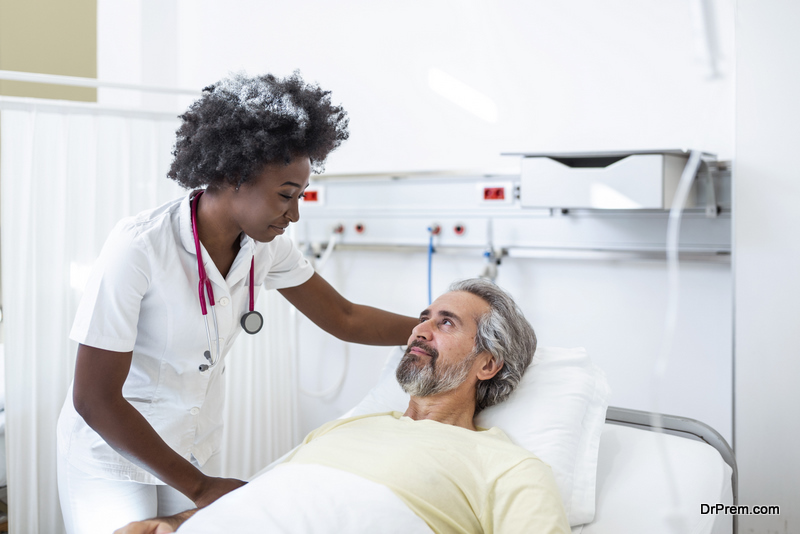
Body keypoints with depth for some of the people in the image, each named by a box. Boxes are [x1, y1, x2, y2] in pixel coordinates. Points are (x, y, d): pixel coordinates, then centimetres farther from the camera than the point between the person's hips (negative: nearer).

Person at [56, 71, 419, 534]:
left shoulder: (264, 245, -9)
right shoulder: (139, 248, -27)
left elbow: (345, 319, 4)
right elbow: (94, 400, -24)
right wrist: (199, 486, -22)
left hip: (197, 450, 5)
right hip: (113, 450, -5)